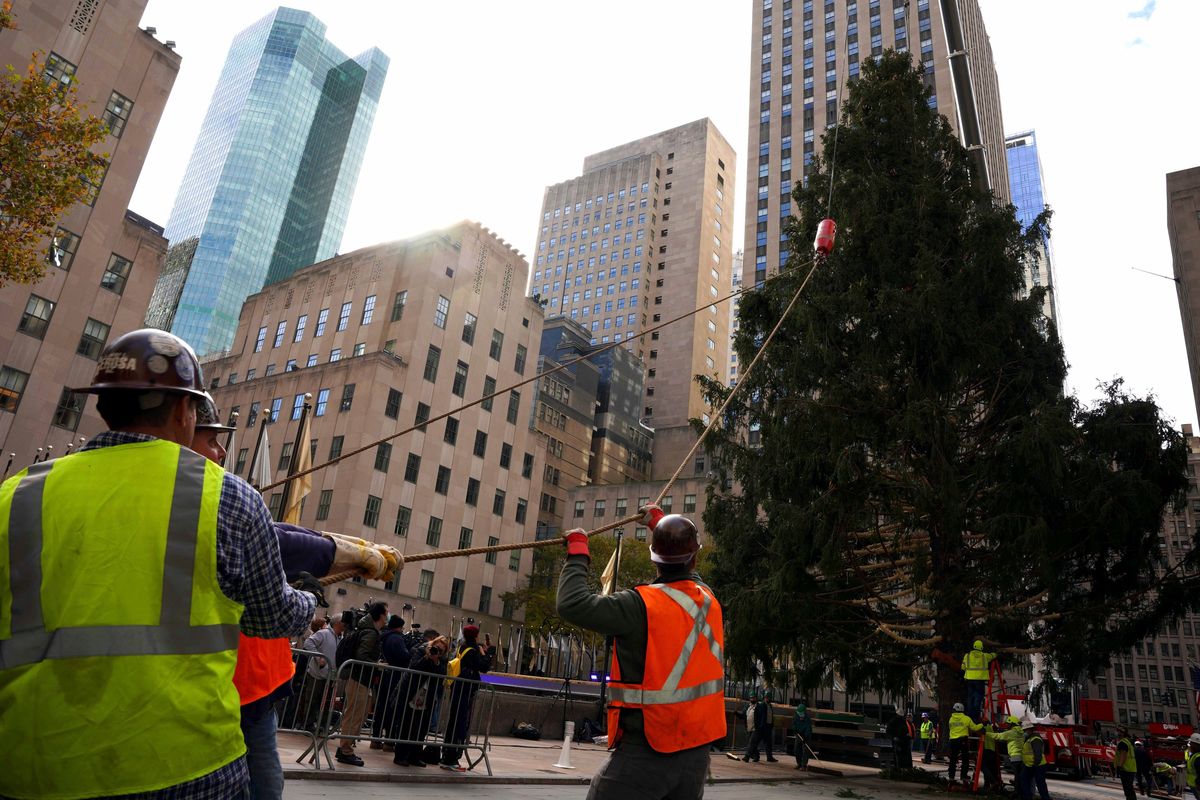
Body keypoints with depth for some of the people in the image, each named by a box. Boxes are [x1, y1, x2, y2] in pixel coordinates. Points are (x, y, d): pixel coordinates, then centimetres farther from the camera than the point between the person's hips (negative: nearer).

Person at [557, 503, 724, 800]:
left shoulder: (642, 605, -18)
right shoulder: (708, 599, 3)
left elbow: (572, 604, -21)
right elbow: (688, 571, 26)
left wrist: (578, 551, -7)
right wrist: (660, 522, 38)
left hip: (645, 751, -6)